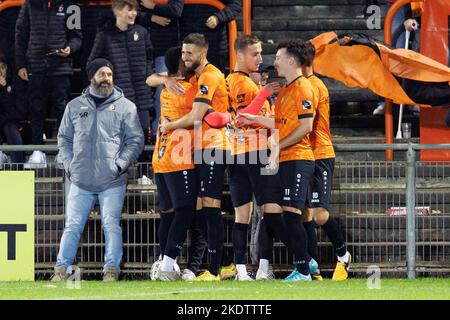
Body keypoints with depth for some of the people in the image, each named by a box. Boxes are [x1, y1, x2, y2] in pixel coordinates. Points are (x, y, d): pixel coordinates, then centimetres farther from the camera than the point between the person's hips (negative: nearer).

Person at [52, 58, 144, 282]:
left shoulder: (125, 106, 6)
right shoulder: (75, 107, 12)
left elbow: (135, 140, 4)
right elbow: (64, 139, 16)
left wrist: (120, 164, -8)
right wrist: (70, 166, 2)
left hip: (112, 181, -2)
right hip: (81, 180, 2)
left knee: (111, 225, -6)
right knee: (72, 225, -1)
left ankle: (111, 269, -1)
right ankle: (61, 269, 2)